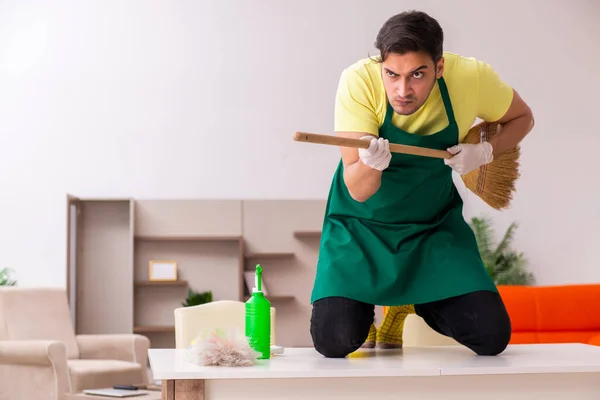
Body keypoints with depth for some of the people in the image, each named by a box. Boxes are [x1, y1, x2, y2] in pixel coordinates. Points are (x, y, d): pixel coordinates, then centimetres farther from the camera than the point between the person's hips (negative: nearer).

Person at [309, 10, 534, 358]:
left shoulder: (472, 77, -21)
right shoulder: (358, 82, -26)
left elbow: (522, 117, 2)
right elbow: (358, 192, -26)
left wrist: (485, 152, -17)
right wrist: (371, 163, -49)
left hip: (435, 223, 2)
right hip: (363, 222, -1)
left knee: (492, 337, -10)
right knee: (335, 341, -17)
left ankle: (422, 303, 22)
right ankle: (367, 304, 19)